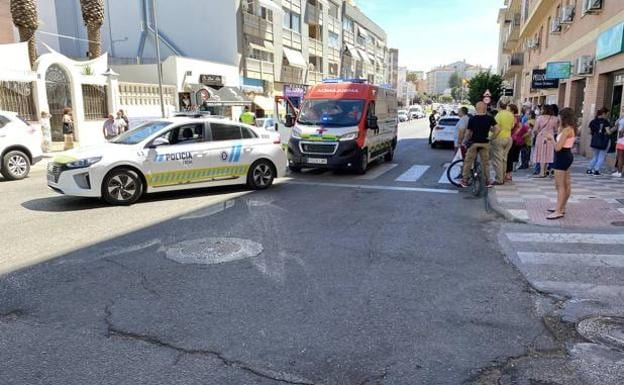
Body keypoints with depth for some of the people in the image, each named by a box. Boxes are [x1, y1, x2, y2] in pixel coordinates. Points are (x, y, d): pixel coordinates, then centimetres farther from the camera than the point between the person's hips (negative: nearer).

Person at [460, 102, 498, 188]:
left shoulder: (472, 119, -8)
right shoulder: (489, 118, -4)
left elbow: (468, 133, -6)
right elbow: (497, 129, -8)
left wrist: (465, 141, 8)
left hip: (474, 143, -2)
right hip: (485, 143, 2)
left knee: (468, 162, 6)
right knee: (485, 163, 11)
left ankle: (464, 181, 8)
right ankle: (488, 181, 15)